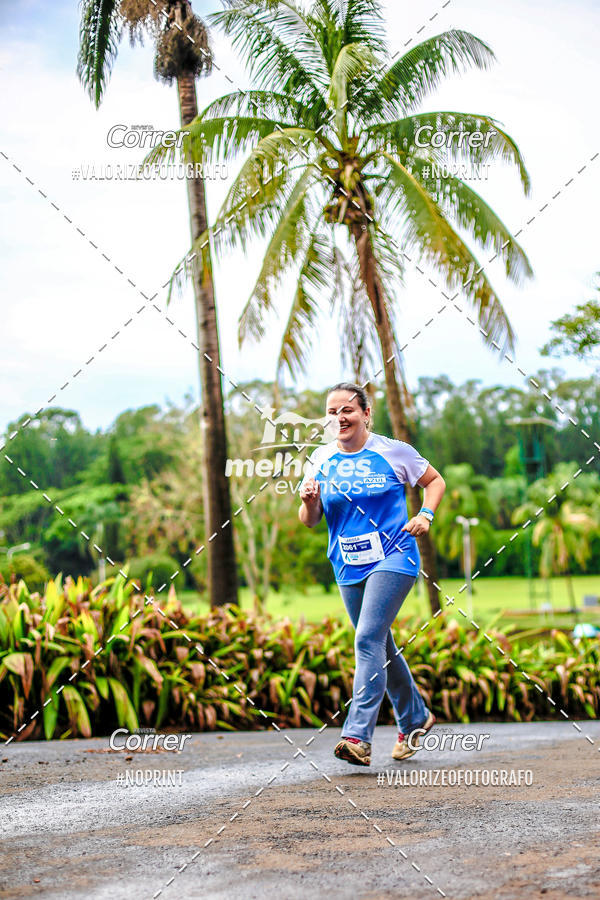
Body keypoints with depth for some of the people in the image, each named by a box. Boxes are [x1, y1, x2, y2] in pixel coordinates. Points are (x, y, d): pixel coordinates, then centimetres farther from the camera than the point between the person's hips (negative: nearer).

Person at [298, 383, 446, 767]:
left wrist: (425, 515, -7)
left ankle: (358, 735, -22)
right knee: (381, 647, 14)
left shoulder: (393, 451, -4)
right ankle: (415, 718, 34)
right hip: (348, 566, 5)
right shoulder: (321, 459, 4)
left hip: (393, 558, -5)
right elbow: (310, 521, 4)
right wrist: (309, 500, -18)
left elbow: (435, 481, 10)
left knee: (369, 639, -19)